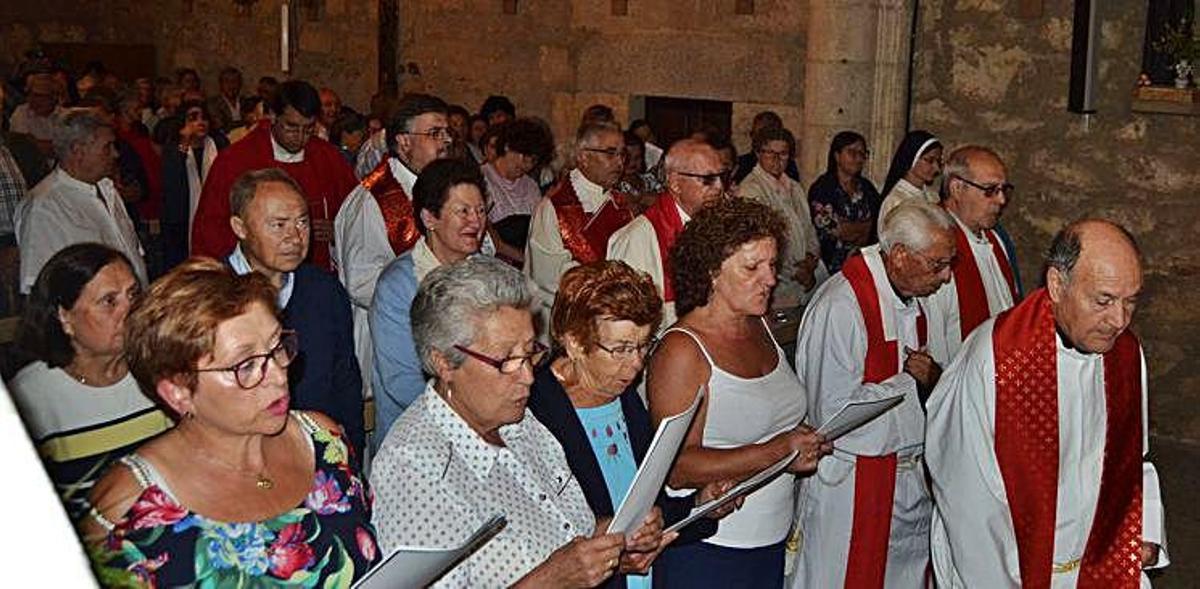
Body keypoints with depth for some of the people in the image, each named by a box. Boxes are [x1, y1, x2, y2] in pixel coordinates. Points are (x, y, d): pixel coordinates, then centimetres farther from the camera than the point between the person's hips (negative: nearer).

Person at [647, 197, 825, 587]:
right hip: (708, 552, -7)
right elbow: (678, 469, -23)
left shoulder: (760, 328, 7)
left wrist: (805, 443, 1)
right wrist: (776, 452, -26)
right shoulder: (682, 350, -17)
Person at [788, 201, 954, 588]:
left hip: (909, 479, 8)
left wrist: (930, 376, -3)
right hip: (852, 486, -8)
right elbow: (834, 411, -25)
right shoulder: (841, 308, -23)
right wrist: (909, 381, -15)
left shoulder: (909, 297, 6)